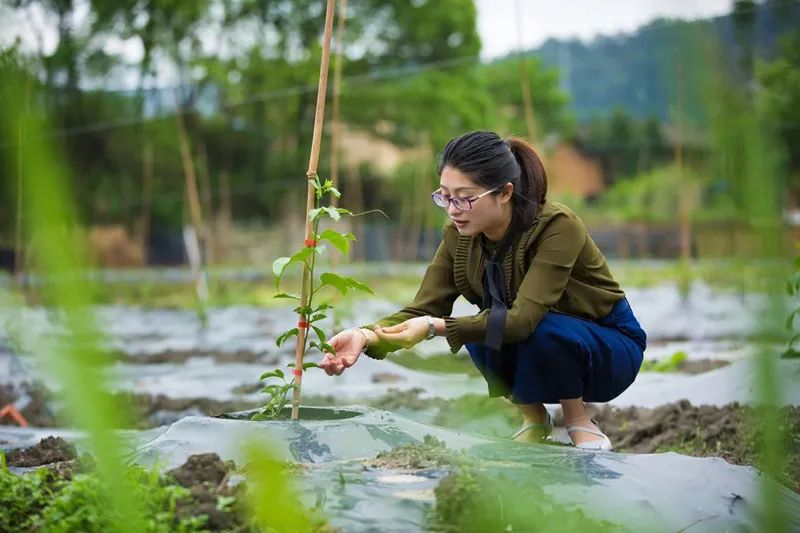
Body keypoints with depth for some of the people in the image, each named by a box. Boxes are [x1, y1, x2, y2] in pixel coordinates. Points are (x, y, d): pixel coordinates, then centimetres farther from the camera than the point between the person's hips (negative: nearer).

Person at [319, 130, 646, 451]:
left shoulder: (557, 226, -30)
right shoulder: (460, 234, -14)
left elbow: (524, 318, -39)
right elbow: (423, 310, -16)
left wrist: (434, 327, -47)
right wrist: (366, 336, -35)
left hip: (608, 349, -4)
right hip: (535, 354, 4)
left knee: (542, 332, -35)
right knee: (481, 331, -27)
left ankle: (578, 421, -9)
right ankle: (532, 416, -2)